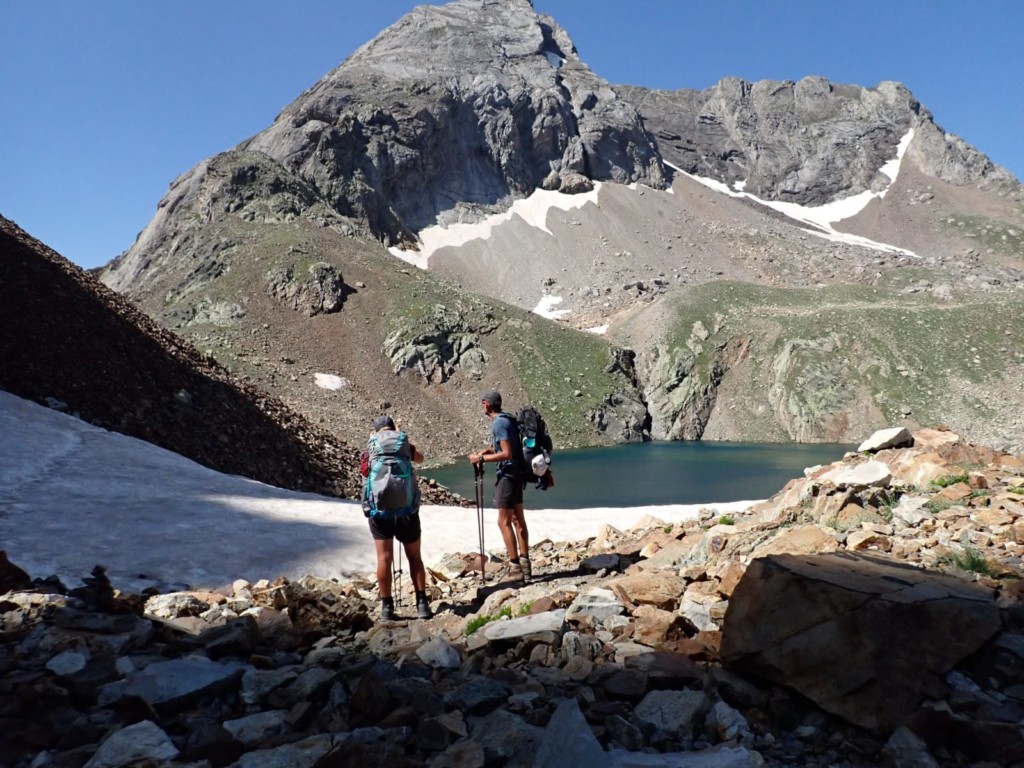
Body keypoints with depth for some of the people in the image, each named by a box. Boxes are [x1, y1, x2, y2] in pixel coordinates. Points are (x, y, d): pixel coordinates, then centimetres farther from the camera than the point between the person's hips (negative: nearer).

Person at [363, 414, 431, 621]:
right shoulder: (405, 443, 6)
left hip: (379, 510, 0)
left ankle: (387, 606, 7)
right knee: (414, 557, 10)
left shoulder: (370, 447, 5)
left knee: (384, 558, 4)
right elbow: (420, 458, 27)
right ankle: (422, 603, 10)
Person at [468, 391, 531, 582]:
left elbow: (507, 454, -22)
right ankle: (525, 562, 15)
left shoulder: (499, 423, -17)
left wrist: (481, 458, -17)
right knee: (518, 520, 12)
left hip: (508, 475, -10)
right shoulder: (508, 419, 12)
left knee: (504, 522, -4)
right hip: (516, 474, 10)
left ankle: (516, 567, -3)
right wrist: (488, 450, 12)